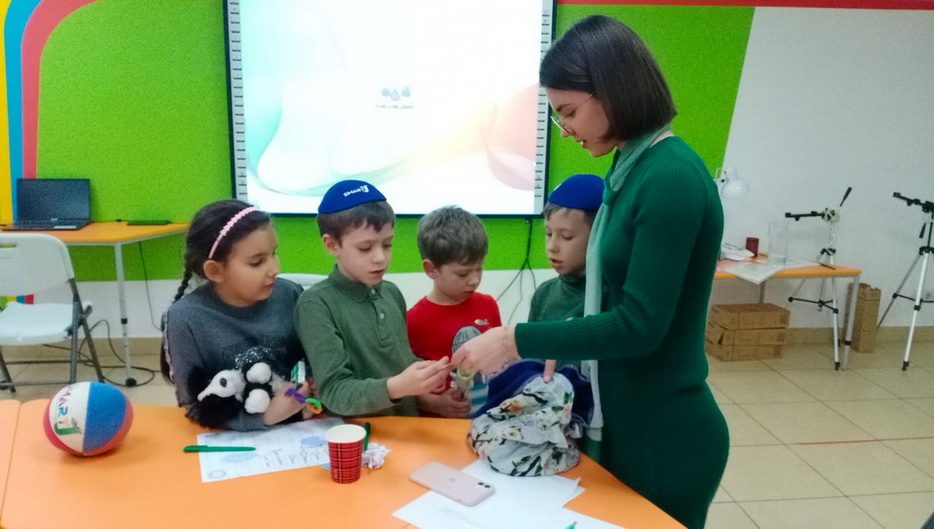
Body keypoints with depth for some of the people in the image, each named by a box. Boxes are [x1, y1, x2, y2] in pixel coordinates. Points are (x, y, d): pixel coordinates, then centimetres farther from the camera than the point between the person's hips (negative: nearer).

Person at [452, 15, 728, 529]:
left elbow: (641, 324, -24)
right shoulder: (631, 167, 4)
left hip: (668, 437, -8)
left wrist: (517, 341, -19)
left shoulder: (671, 178, -23)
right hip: (627, 423, 8)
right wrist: (561, 343, 2)